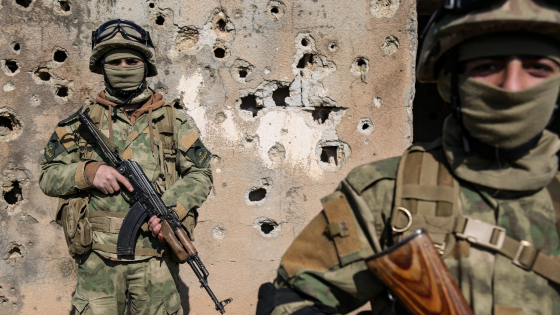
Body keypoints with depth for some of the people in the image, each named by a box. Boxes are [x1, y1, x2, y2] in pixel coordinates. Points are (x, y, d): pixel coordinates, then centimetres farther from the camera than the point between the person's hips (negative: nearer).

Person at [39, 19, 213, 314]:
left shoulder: (173, 120, 7)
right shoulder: (81, 122, 8)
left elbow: (200, 175, 5)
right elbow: (48, 176, 8)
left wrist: (172, 208, -14)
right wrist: (88, 172, -12)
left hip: (156, 258, 0)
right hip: (98, 259, 1)